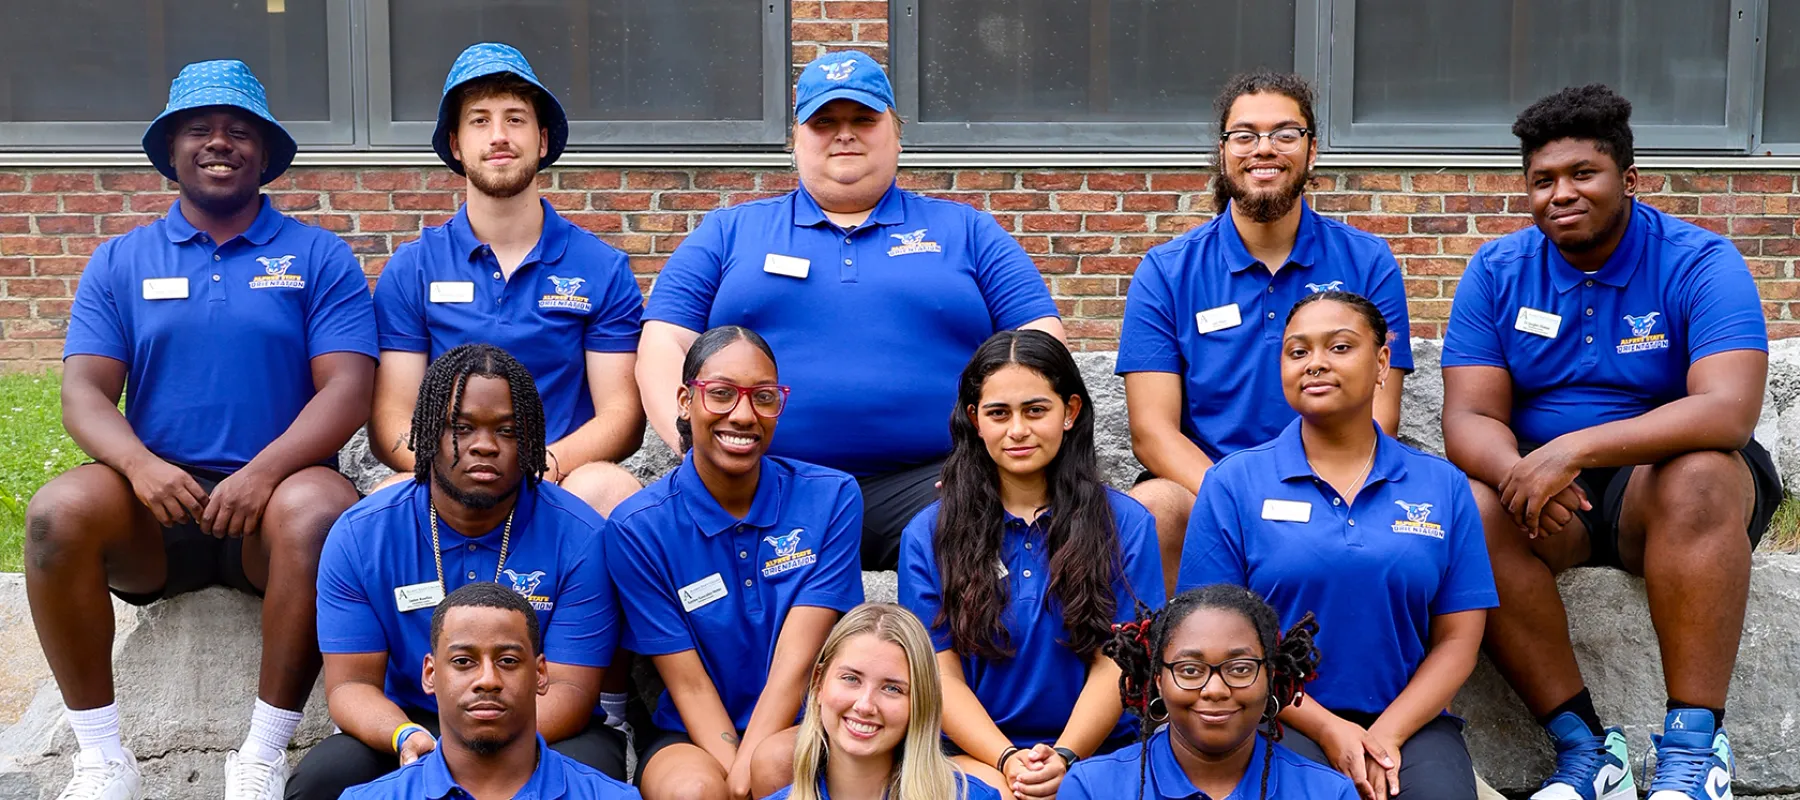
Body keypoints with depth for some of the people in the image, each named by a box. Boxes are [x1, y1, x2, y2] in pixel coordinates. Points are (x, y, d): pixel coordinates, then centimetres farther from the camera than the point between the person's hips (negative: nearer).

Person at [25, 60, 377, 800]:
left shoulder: (319, 257, 6)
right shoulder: (119, 263, 12)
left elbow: (348, 389, -5)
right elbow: (84, 393, 3)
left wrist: (263, 471, -22)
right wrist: (140, 465, -19)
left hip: (273, 497, -2)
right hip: (157, 506, 2)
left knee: (321, 509, -35)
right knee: (58, 511, -28)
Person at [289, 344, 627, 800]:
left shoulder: (581, 539, -12)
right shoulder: (359, 536, -5)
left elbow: (569, 689, -13)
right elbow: (350, 683, -5)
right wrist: (405, 737, -28)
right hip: (413, 725, 2)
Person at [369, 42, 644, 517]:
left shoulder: (602, 268, 7)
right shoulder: (411, 269, 9)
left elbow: (621, 415, 2)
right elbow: (390, 422, 3)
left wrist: (544, 463, -19)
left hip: (562, 481, 1)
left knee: (610, 490, -33)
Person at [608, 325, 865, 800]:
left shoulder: (832, 498, -3)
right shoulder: (639, 527, -4)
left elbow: (796, 660, -11)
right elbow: (688, 685, -7)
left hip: (799, 728, 0)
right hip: (689, 737, 0)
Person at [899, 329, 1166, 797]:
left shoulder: (1126, 524, 5)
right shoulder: (928, 535, 6)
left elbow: (1114, 663, -1)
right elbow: (942, 674, 1)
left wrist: (1064, 757, -17)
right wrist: (1008, 759, -15)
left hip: (1096, 750, 1)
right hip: (979, 752, 0)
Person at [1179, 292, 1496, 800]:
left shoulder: (1443, 486, 8)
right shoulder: (1234, 483, 2)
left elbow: (1457, 638, 5)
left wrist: (1385, 736, -10)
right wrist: (1327, 729, -10)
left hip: (1408, 721, 2)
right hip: (1287, 721, -1)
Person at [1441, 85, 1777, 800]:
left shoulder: (1700, 264, -8)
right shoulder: (1497, 272, 2)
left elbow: (1730, 410, -24)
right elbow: (1470, 418, -6)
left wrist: (1576, 448, -35)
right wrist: (1520, 474, -30)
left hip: (1659, 482, -2)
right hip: (1551, 499, 2)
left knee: (1701, 476, -35)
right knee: (1473, 511, -29)